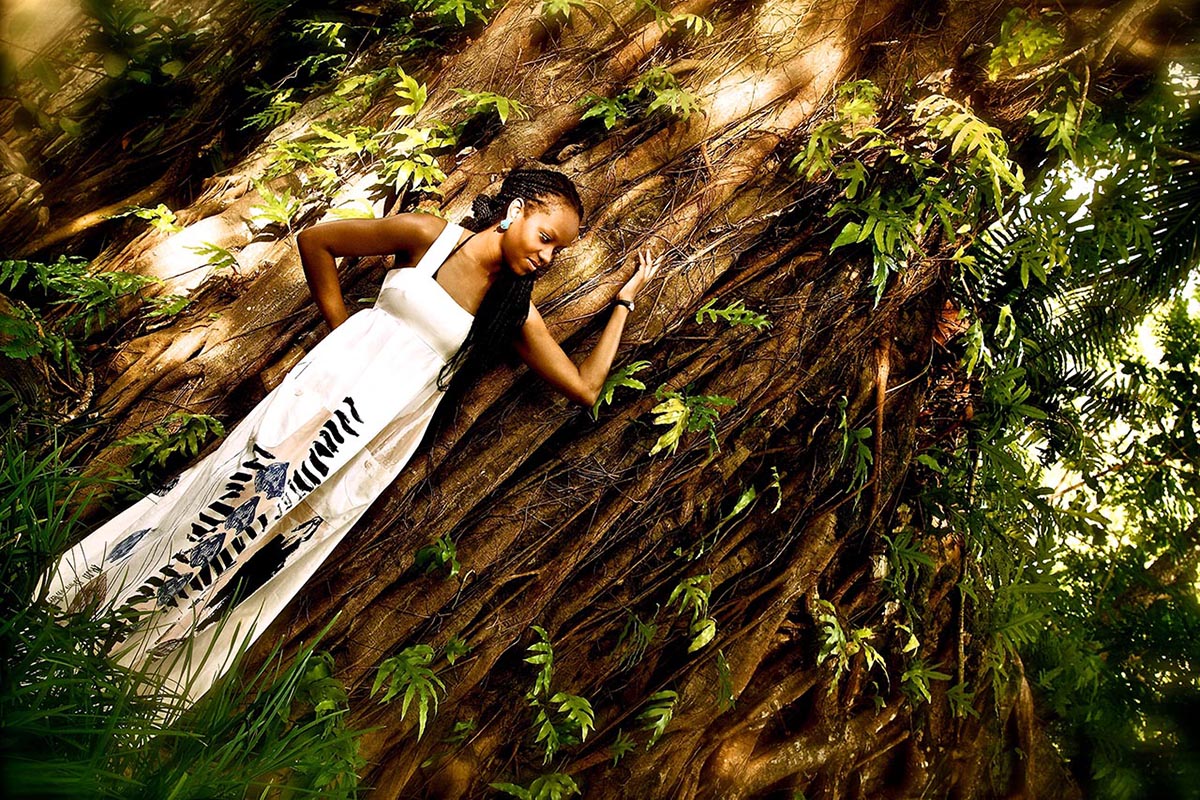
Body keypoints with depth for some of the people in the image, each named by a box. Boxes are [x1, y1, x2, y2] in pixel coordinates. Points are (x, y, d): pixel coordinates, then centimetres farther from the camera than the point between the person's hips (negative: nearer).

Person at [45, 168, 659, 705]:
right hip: (331, 385, 0)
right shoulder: (429, 236, -2)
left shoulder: (514, 310, 4)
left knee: (287, 530, -6)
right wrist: (339, 326, 2)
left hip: (383, 435, 1)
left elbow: (584, 388, 3)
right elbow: (315, 241, 6)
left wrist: (625, 300, 8)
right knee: (236, 491, -5)